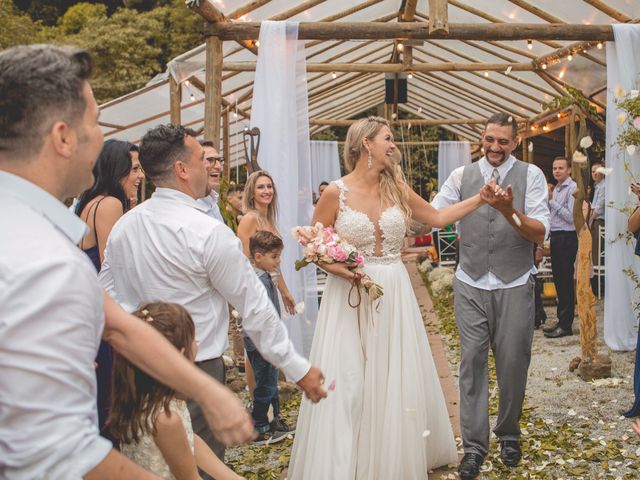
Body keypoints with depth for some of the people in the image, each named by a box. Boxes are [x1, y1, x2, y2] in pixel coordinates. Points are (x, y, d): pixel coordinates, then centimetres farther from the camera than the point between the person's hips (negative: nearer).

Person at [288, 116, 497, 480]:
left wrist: (481, 198, 9)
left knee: (397, 381, 10)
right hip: (350, 295, -4)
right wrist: (335, 267, -18)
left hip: (394, 295, 4)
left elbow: (438, 217, 14)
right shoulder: (336, 192, -6)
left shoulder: (396, 188, 5)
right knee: (348, 384, 1)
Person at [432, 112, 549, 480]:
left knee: (513, 363, 9)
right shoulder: (462, 176, 3)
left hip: (515, 287, -1)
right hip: (471, 286, 1)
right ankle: (474, 445, 13)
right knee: (472, 362, 2)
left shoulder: (531, 175, -3)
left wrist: (510, 212, -29)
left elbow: (540, 232, -11)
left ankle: (509, 433, 32)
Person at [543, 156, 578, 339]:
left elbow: (571, 217, -19)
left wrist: (552, 200, -17)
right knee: (558, 280, 13)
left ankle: (566, 325, 2)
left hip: (567, 238, -9)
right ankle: (561, 319, 22)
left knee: (566, 282, -4)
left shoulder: (573, 188, -11)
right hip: (555, 237, 9)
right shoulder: (556, 188, 15)